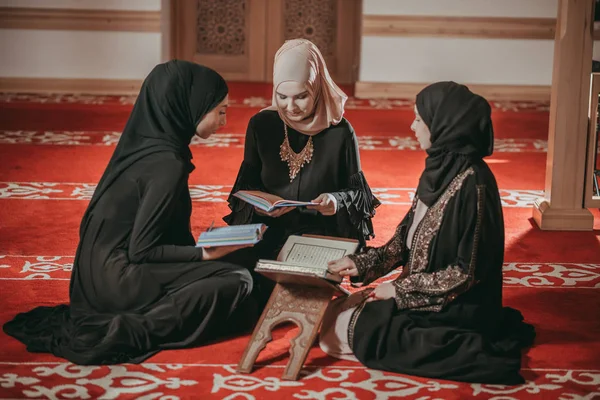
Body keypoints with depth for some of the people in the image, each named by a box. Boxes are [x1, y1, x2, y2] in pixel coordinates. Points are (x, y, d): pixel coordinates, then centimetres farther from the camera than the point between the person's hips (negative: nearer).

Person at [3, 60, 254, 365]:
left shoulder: (145, 143, 6)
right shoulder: (167, 165, -19)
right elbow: (141, 250, -17)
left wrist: (201, 245, 13)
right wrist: (205, 253, -14)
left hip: (101, 270, 9)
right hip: (118, 279, -9)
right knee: (238, 281, -9)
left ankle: (104, 321, 6)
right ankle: (130, 331, -17)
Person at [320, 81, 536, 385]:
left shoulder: (472, 184, -24)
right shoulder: (440, 169, 3)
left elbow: (468, 271, -22)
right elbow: (408, 235, 10)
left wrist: (401, 289, -16)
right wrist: (364, 263, -1)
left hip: (457, 306, -9)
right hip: (427, 292, 9)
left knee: (346, 329, -14)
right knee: (337, 312, 11)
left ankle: (475, 351, -10)